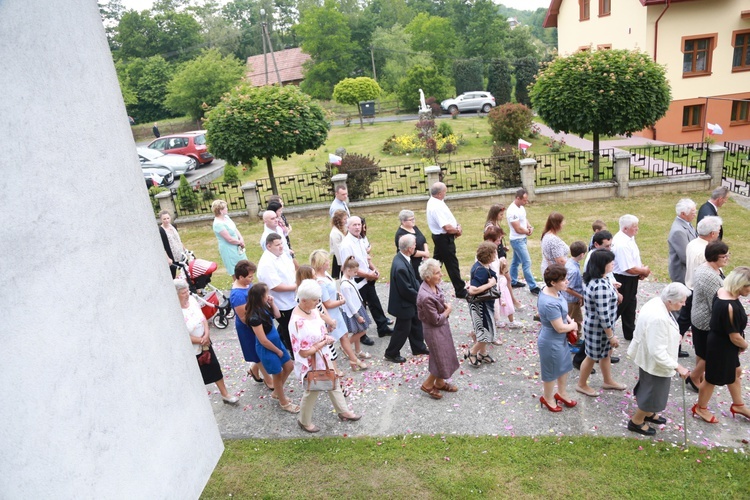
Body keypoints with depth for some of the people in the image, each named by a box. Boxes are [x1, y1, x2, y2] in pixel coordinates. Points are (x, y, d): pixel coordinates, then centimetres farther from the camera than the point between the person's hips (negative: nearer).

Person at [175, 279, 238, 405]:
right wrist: (201, 340, -14)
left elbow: (203, 317, 1)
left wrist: (206, 335, -13)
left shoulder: (192, 299, -9)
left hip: (205, 344, 6)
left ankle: (224, 394, 32)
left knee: (215, 367, 15)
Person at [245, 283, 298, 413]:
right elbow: (263, 341, -25)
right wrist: (278, 351, -12)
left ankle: (276, 393, 42)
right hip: (267, 349, -9)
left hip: (276, 342, 9)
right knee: (278, 375, 10)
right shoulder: (255, 317, -31)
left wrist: (272, 303, -5)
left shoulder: (263, 307, -6)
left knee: (289, 367, 20)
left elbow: (277, 315, 13)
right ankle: (284, 403, 33)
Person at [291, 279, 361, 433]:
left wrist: (326, 337, -10)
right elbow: (304, 352, -30)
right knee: (312, 392, 16)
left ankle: (343, 412, 48)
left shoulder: (313, 310, -8)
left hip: (323, 357, 8)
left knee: (334, 384, 25)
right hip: (311, 364, -8)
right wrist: (324, 342, -21)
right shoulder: (298, 322, -35)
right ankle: (304, 421, 43)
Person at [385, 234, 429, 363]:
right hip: (404, 304, -9)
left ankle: (418, 347, 45)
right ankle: (391, 354, 29)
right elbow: (406, 290, -27)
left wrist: (419, 290, -3)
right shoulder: (400, 267, -35)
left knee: (416, 324, 25)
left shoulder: (401, 257, -5)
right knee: (403, 329, 10)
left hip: (410, 301, 9)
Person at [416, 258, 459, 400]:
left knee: (446, 355, 23)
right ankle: (427, 385, 28)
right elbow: (437, 320, -23)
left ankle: (440, 383, 42)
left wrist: (446, 305, -7)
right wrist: (448, 311, -9)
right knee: (441, 359, 6)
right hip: (434, 330, -9)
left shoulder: (434, 285, -8)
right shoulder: (426, 297, -34)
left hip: (442, 326, 9)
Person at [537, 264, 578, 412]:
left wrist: (570, 321, -5)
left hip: (560, 339, 9)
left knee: (564, 366, 27)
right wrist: (573, 326, -9)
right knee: (552, 372, 16)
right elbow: (560, 328, -28)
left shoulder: (554, 291, -7)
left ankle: (562, 393, 51)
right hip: (551, 342, -9)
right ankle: (547, 398, 41)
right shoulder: (550, 304, -37)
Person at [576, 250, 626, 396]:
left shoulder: (593, 279, -3)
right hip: (598, 328, -9)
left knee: (605, 354, 26)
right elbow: (603, 316, -29)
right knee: (592, 357, 12)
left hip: (595, 324, 9)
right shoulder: (601, 286, -34)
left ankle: (608, 381, 47)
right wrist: (611, 336, -19)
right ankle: (581, 385, 33)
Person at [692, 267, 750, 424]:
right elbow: (735, 337, -25)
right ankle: (700, 408, 36)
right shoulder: (730, 307, -36)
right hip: (721, 347, -9)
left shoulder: (723, 291, -8)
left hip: (721, 342, 9)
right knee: (712, 379, 13)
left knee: (735, 373, 28)